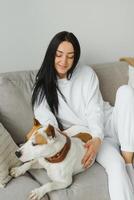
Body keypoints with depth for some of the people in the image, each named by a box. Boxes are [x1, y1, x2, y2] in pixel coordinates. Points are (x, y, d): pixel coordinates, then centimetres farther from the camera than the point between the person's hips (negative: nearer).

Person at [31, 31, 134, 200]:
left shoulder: (86, 73, 0)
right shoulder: (42, 85, 0)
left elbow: (95, 110, -9)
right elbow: (45, 120, -12)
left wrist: (97, 138, -29)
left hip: (107, 123, 2)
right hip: (86, 134, -2)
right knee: (115, 166, -35)